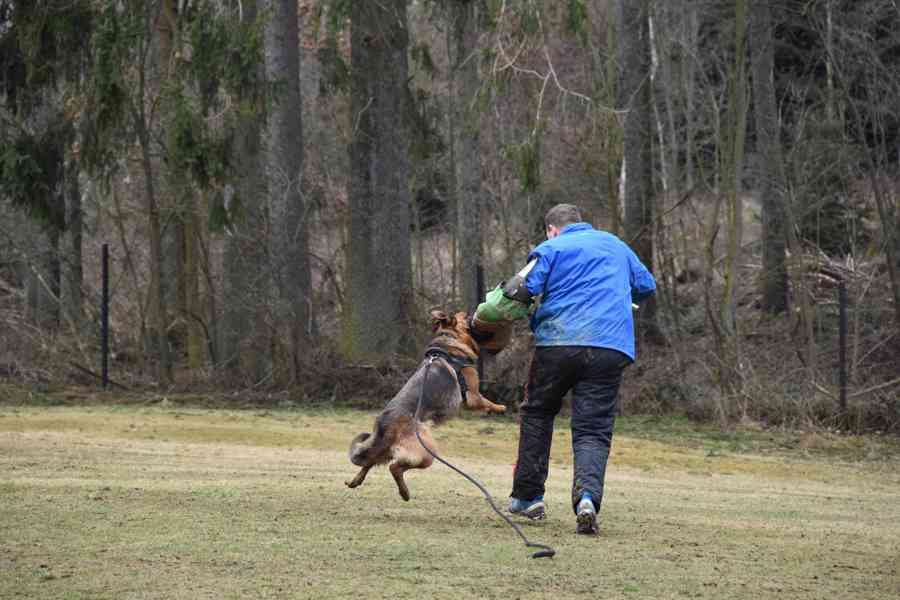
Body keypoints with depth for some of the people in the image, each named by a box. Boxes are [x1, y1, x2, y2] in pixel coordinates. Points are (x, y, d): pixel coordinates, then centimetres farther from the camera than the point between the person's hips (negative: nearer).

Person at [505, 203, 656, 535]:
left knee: (536, 414, 20)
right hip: (611, 346, 2)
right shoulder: (616, 245, 20)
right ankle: (588, 495, -27)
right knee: (594, 430, 0)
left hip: (557, 342, -2)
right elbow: (647, 285, 28)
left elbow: (525, 289, -8)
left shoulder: (551, 248, 5)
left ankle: (528, 496, 21)